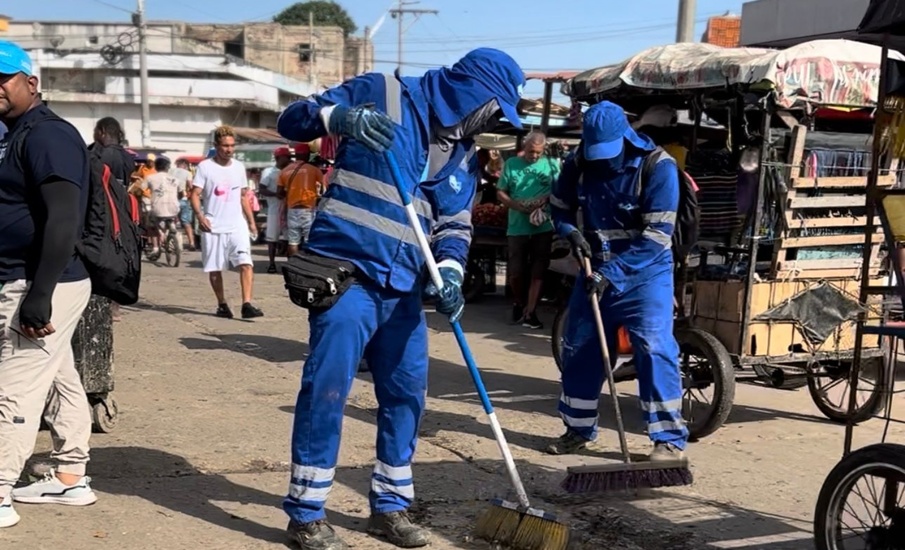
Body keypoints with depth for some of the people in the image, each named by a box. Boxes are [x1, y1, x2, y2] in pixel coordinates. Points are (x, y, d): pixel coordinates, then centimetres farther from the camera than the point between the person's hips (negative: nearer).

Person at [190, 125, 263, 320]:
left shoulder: (239, 167, 11)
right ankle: (222, 305, 22)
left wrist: (251, 221, 14)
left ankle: (247, 305, -18)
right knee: (214, 269, 7)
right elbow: (195, 194, -4)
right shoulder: (205, 166, -1)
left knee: (246, 264, -14)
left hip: (237, 225, 2)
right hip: (213, 227, -2)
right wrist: (200, 215, -20)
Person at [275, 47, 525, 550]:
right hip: (346, 273, -7)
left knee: (408, 394, 11)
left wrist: (449, 272, -8)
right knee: (327, 389, -7)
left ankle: (391, 506, 26)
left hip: (404, 288, 7)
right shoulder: (383, 94, -5)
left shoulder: (464, 155, 14)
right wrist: (342, 117, -27)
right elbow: (292, 120, -7)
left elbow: (456, 225, 13)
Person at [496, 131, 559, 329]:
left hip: (543, 226, -1)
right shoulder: (511, 164, 6)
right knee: (515, 272, 4)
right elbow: (500, 192, 5)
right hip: (517, 227, 1)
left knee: (538, 271, -1)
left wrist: (546, 198, -16)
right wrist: (518, 206, -11)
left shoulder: (551, 164, 4)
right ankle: (519, 303, 30)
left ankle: (530, 312, 3)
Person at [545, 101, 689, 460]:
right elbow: (559, 209, 10)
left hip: (644, 272, -5)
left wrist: (611, 273, -26)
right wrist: (571, 233, -13)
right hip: (597, 269, 5)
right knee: (579, 347, 9)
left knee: (654, 348, -16)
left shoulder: (658, 167, -20)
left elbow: (656, 235, -23)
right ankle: (578, 429, 24)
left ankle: (670, 438, -8)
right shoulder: (577, 164, -5)